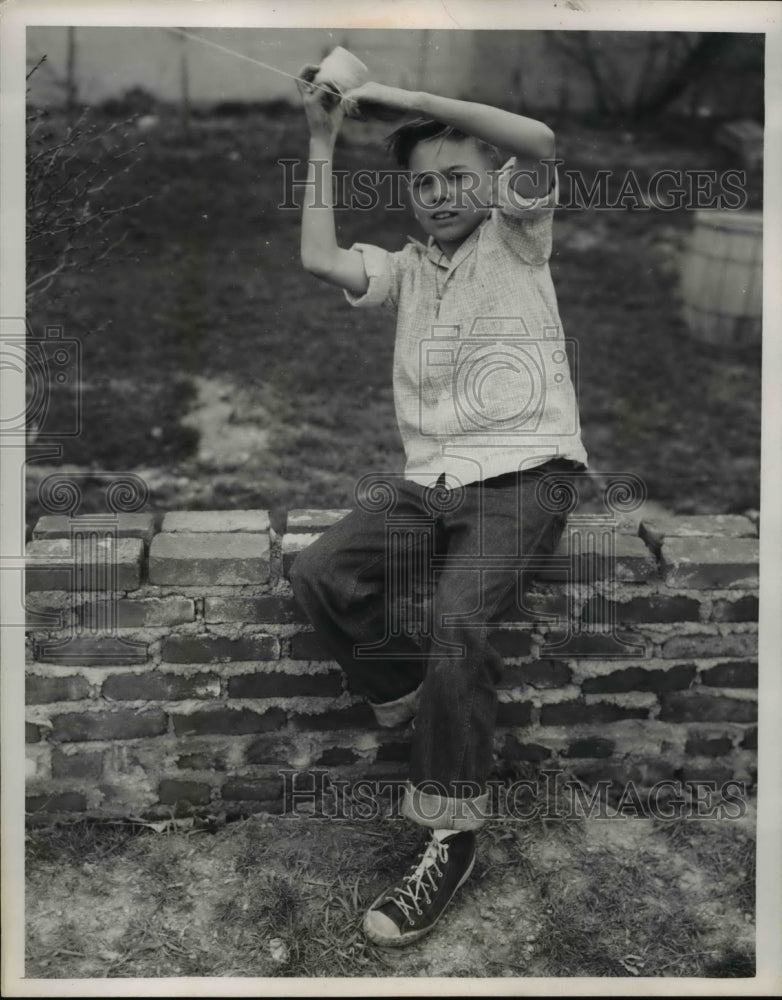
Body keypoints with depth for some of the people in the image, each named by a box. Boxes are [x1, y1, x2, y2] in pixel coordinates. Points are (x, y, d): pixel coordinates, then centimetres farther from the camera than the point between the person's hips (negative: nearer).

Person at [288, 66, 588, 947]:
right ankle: (419, 709, -1)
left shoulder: (515, 240, 8)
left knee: (456, 616, -29)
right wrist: (323, 141, 5)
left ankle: (450, 838, -15)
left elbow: (539, 143, -12)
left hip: (520, 478, -5)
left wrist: (411, 98, -7)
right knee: (318, 573, -20)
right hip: (426, 481, 5)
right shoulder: (406, 267, 19)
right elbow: (320, 260, 1)